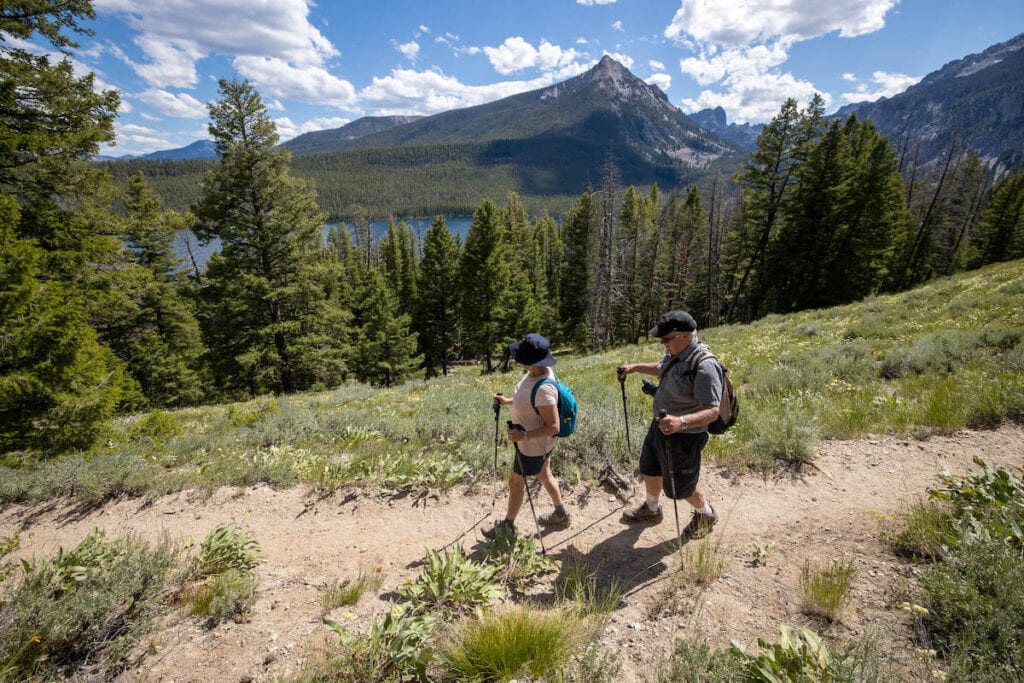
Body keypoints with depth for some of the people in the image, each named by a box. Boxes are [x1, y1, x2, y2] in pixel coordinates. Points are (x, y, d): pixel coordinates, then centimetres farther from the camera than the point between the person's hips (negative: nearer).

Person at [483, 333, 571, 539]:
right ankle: (560, 514, 48)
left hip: (533, 446, -9)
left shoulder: (543, 389, -37)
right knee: (544, 476, 27)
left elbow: (553, 427, -31)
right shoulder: (536, 372, -8)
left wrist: (524, 436, -35)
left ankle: (507, 525, 37)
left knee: (516, 483, 13)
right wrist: (508, 401, 5)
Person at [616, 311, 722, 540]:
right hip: (660, 425, 9)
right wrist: (635, 367, 10)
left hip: (683, 437, -8)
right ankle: (651, 509, 53)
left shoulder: (704, 366, -31)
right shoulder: (675, 354, -4)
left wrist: (681, 422, -49)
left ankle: (705, 516, 45)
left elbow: (712, 411, -34)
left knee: (680, 486, 13)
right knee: (649, 469, 26)